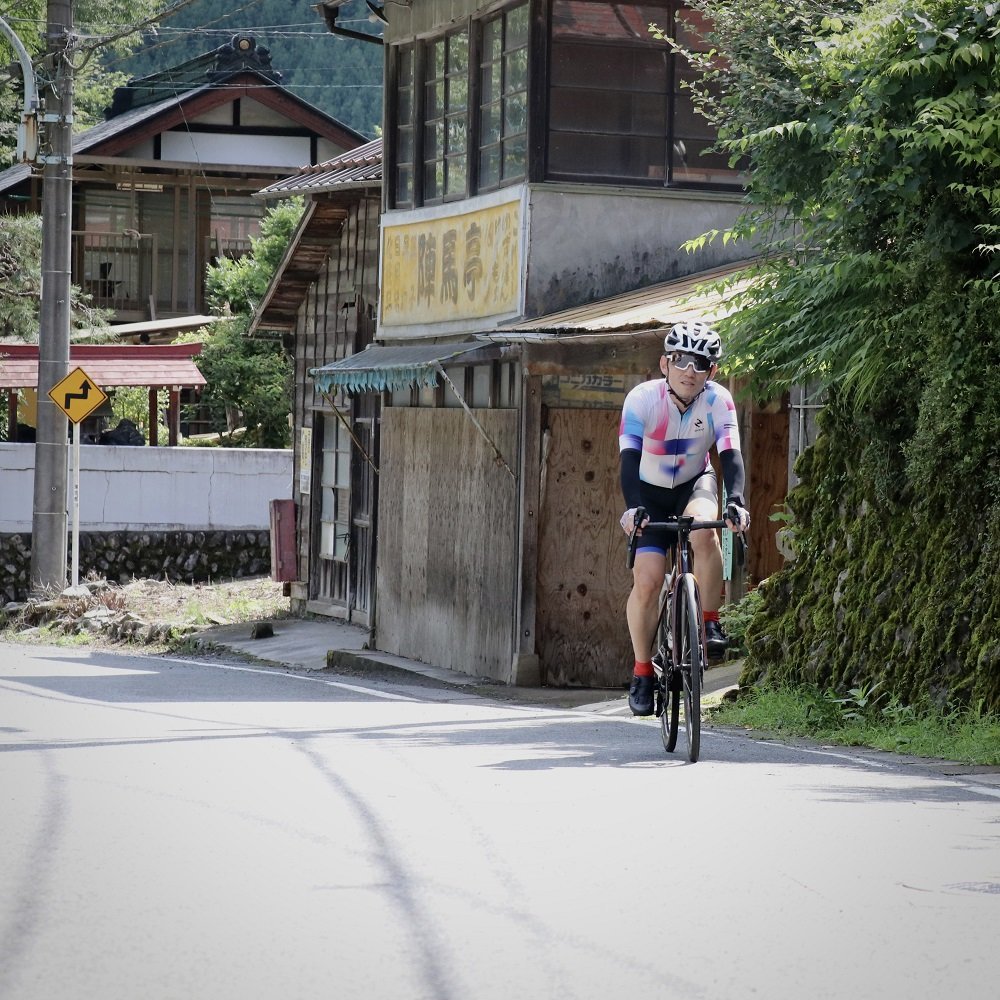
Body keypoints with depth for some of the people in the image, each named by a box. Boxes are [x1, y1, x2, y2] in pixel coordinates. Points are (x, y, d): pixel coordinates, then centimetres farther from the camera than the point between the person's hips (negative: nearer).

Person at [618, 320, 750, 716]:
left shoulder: (717, 400, -21)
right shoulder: (642, 398, -25)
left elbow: (730, 456, -29)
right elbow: (630, 459, -33)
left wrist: (736, 502, -47)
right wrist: (632, 508, -49)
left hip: (694, 486, 0)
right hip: (651, 493, 0)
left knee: (703, 529, -35)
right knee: (647, 580, -15)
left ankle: (710, 623, -18)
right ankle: (642, 671, 3)